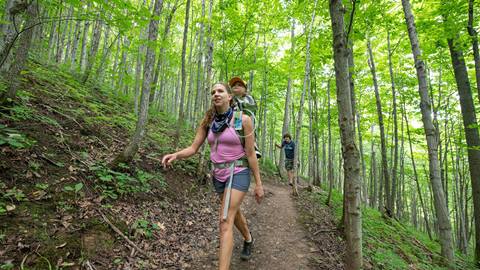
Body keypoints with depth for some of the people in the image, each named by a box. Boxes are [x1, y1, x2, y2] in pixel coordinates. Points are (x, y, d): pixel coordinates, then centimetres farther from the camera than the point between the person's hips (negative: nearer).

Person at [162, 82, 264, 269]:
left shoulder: (243, 120, -14)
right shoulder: (208, 121, 0)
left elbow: (251, 154, -11)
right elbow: (193, 148, -2)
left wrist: (258, 183, -7)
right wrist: (175, 155, -22)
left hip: (238, 173, -6)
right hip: (219, 174, 6)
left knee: (225, 221, -14)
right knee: (234, 212, 24)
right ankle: (248, 239, 54)